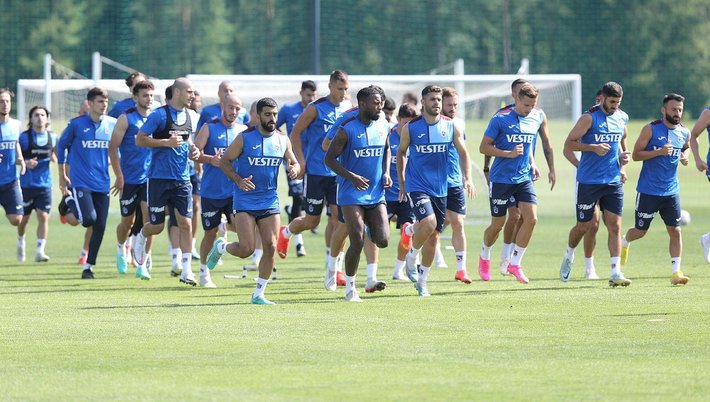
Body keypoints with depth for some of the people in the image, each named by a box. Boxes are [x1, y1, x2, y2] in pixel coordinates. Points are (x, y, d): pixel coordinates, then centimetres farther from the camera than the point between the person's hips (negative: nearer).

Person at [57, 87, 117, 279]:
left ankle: (89, 266, 14)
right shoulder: (77, 124, -4)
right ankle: (69, 203, 13)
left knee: (100, 227, 0)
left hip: (102, 183, 4)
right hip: (80, 182, -4)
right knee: (89, 218, -21)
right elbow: (61, 146, 7)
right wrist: (62, 176, 9)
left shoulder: (112, 124, 5)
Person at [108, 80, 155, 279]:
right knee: (128, 221, 7)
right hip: (129, 178, -2)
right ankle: (121, 249, 38)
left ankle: (143, 264, -6)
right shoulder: (126, 118, -5)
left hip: (150, 178, 2)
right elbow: (112, 147, -6)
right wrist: (119, 176, -11)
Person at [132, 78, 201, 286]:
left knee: (186, 223, -6)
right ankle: (141, 237, 38)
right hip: (159, 177, -5)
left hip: (182, 179, 5)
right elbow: (140, 140, -11)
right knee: (157, 226, 2)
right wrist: (167, 142, -20)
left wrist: (193, 150, 5)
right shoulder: (160, 115, -11)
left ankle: (186, 270, -3)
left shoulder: (191, 116, 9)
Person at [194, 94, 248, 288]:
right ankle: (204, 271, 21)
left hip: (235, 190, 2)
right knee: (210, 233, 6)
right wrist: (210, 159, -26)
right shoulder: (209, 128, -1)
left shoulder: (243, 130, 8)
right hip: (211, 190, -2)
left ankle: (224, 227, 10)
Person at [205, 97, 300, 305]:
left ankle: (258, 294, 5)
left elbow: (294, 163, 17)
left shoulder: (282, 140, 6)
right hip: (245, 200, -4)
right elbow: (224, 161, -2)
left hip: (270, 200, 4)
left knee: (270, 247, -6)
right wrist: (238, 180, -17)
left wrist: (294, 169, -8)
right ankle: (220, 247, 23)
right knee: (246, 249, -11)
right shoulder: (245, 138, -6)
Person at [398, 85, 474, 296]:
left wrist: (467, 178, -9)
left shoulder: (451, 126, 1)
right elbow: (401, 153, 10)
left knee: (433, 236, 7)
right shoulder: (410, 128, -4)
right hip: (417, 186, -3)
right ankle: (411, 257, 0)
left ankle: (422, 279, 23)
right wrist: (401, 183, 12)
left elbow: (463, 153, 6)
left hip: (440, 189, 3)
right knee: (429, 223, -27)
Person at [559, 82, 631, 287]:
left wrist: (622, 158, 9)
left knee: (615, 226, -5)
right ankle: (569, 255, 34)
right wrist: (593, 148, -22)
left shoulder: (622, 118, 9)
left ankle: (616, 273, -8)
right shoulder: (590, 118, -10)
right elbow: (569, 143, -9)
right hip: (588, 182, -4)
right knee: (584, 226, 5)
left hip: (613, 181, 4)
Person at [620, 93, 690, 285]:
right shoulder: (651, 129, -10)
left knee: (675, 231, -6)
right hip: (648, 190, -4)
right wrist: (659, 152, -22)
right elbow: (636, 154, -10)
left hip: (671, 191, 4)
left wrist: (685, 155, 4)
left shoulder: (684, 133, 5)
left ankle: (676, 271, -5)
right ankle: (624, 242, 42)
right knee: (640, 231, 8)